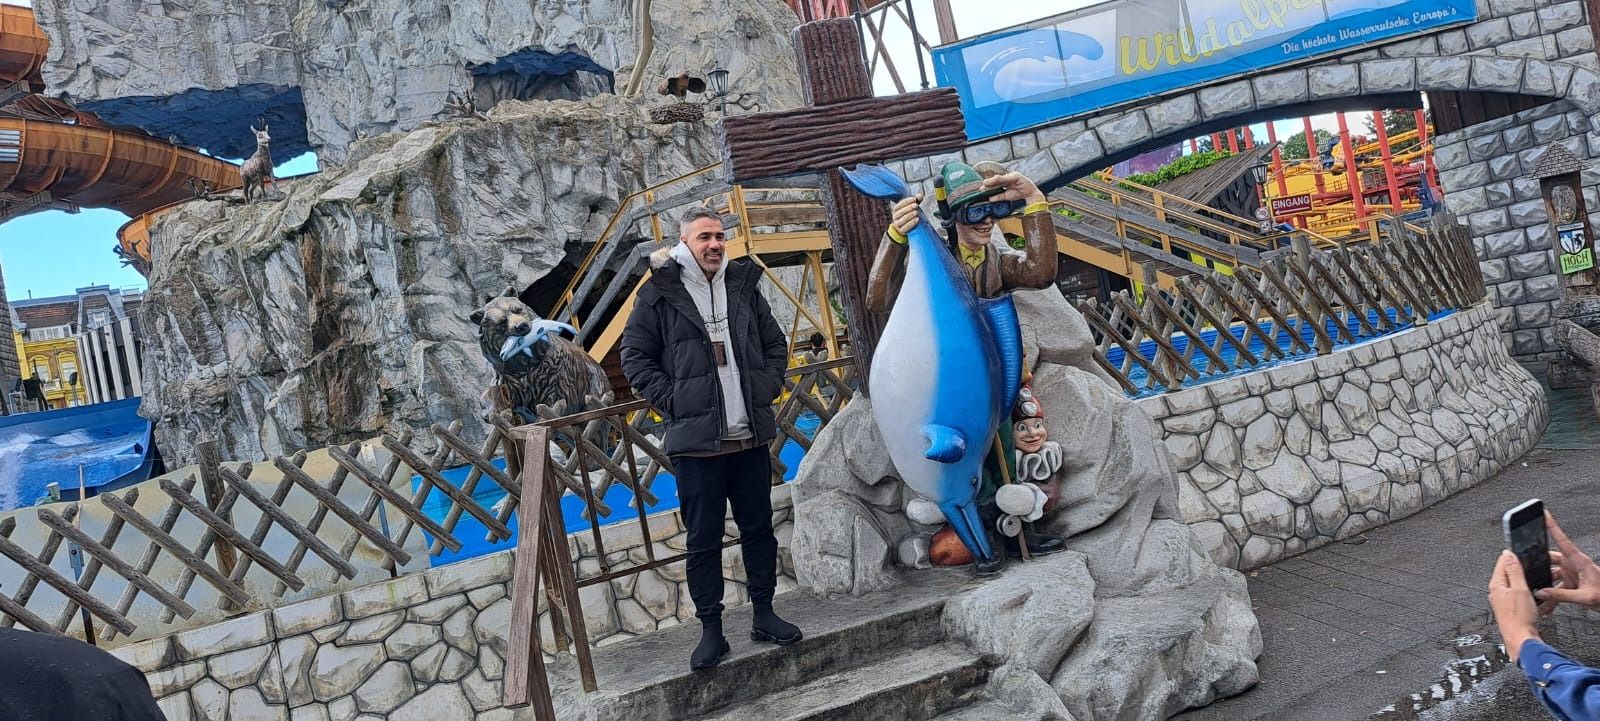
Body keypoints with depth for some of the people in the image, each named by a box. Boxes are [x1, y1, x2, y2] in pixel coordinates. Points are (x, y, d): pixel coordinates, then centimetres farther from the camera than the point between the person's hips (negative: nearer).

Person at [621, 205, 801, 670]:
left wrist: (767, 388, 5)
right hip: (696, 440, -4)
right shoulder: (658, 294, -2)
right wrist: (672, 401, -7)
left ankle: (764, 615, 25)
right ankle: (711, 630, 13)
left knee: (759, 528, 12)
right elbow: (635, 358, 1)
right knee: (703, 540, 3)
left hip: (751, 436, 4)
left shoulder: (743, 285, 10)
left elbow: (775, 343, 19)